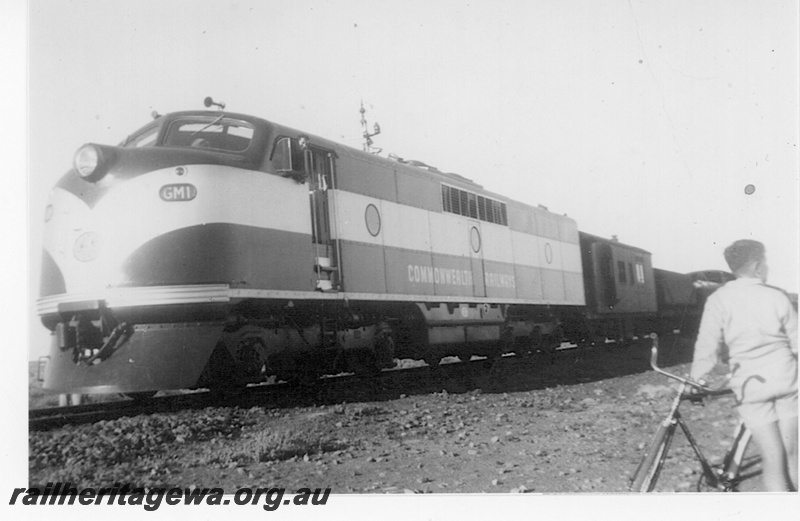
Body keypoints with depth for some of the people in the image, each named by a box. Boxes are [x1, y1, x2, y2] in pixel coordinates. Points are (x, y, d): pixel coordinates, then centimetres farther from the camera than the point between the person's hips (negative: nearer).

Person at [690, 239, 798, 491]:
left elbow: (708, 347, -10)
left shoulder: (719, 299, -9)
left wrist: (695, 379, 2)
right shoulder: (777, 297, -4)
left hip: (750, 386, -1)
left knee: (773, 459, 2)